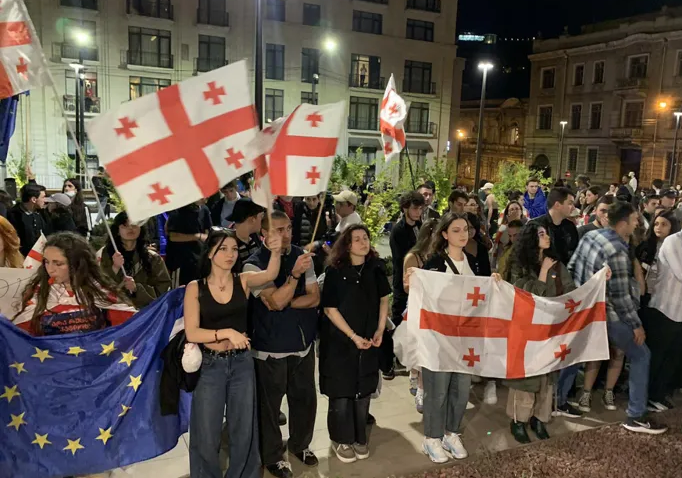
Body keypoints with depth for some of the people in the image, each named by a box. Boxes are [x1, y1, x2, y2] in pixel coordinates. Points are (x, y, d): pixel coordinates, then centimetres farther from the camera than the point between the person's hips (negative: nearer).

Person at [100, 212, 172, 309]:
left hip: (145, 310, 0)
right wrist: (115, 268, -14)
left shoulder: (153, 258, 6)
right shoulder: (106, 254, 8)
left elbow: (163, 290, 2)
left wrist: (137, 288, -11)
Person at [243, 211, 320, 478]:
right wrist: (295, 273, -31)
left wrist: (287, 304, -15)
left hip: (303, 341, 4)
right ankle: (272, 456, 30)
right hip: (271, 346, -4)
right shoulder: (254, 265, -14)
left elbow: (314, 297, -3)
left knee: (305, 397, 17)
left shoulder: (302, 256, -1)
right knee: (270, 403, 11)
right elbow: (276, 301, -23)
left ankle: (300, 444, 41)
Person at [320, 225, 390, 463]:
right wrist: (353, 336, -14)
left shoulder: (376, 267, -2)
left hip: (369, 341, 4)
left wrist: (380, 330, 1)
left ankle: (359, 438, 30)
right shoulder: (335, 270, -14)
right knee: (341, 392, 5)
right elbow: (329, 308, -13)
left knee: (363, 390, 13)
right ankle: (341, 440, 24)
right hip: (339, 341, -3)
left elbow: (384, 299, 10)